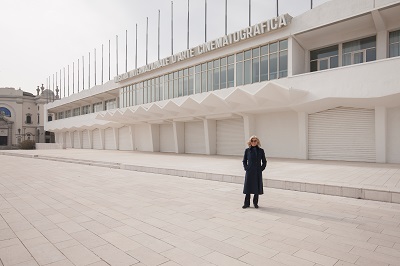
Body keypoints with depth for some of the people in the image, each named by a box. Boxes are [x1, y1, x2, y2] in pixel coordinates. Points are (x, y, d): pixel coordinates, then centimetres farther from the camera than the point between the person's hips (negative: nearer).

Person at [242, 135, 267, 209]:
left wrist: (261, 169, -3)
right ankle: (247, 203, 14)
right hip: (249, 172, 0)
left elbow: (264, 162, 7)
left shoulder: (261, 151, 1)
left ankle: (255, 203, 22)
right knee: (248, 187, 3)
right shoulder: (247, 150, 1)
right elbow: (244, 161, 9)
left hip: (258, 172, 0)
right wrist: (246, 168, -2)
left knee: (257, 187, 6)